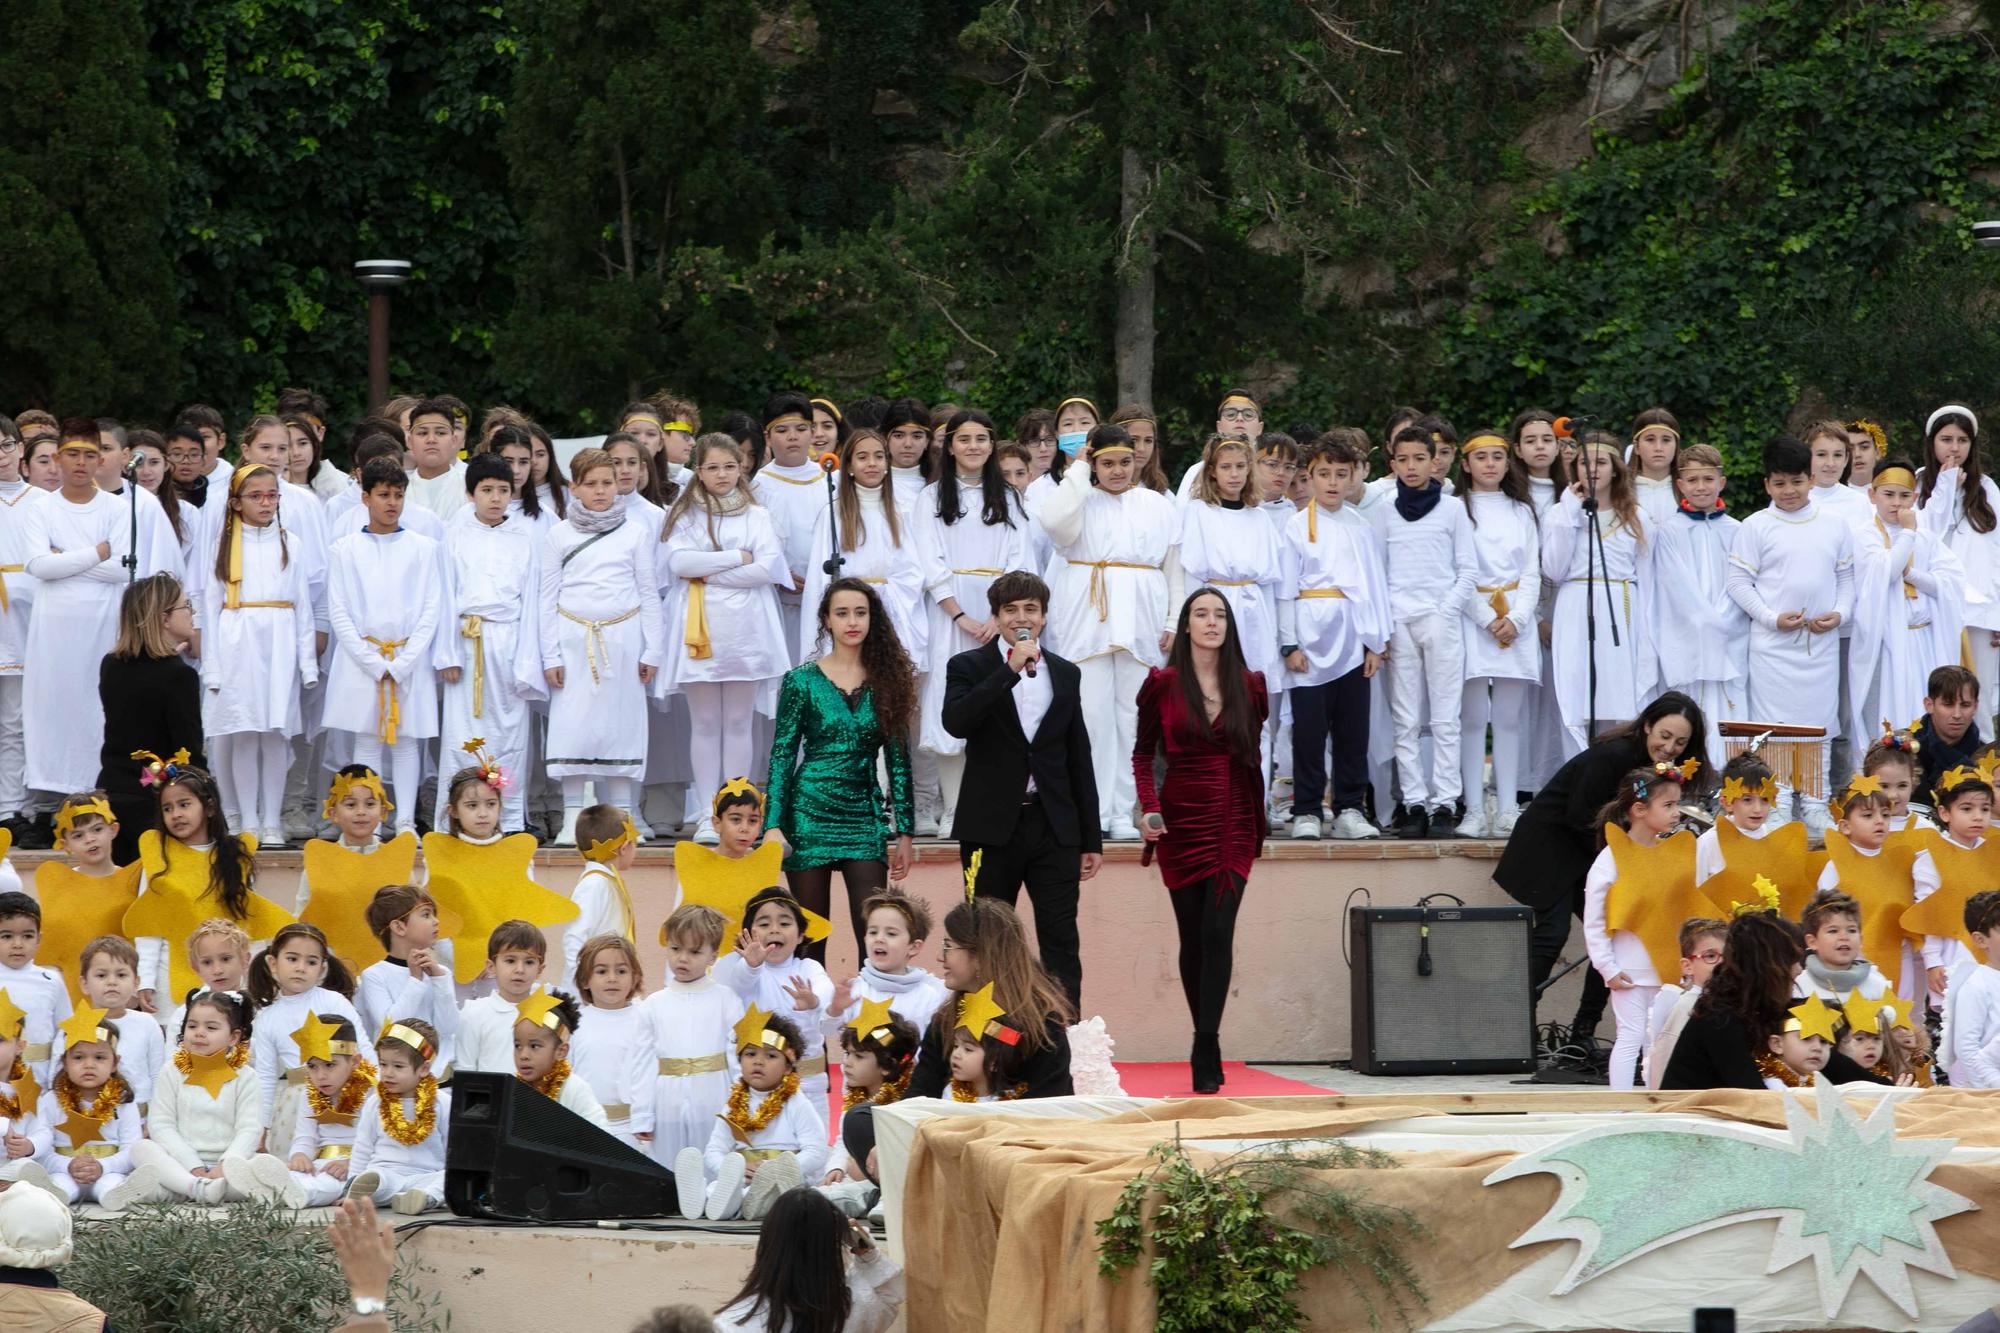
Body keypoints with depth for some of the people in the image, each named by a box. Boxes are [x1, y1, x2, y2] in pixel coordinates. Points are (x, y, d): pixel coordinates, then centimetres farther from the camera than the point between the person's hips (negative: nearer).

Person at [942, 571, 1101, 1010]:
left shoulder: (1065, 674, 13)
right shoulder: (970, 667, 3)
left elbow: (1079, 760, 15)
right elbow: (956, 722, -18)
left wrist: (1091, 838, 12)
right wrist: (1010, 670, -21)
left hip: (1054, 828, 3)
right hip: (994, 827, -3)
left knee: (1061, 947, -3)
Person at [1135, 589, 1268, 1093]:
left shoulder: (1249, 686, 6)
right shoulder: (1163, 685, 2)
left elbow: (1252, 758, 12)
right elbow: (1143, 753, 6)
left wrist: (1259, 824, 11)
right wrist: (1149, 807, -9)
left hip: (1233, 824, 0)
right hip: (1181, 821, 0)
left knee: (1218, 930, -13)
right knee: (1192, 936, 5)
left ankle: (1206, 1051, -17)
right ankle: (1207, 1047, 15)